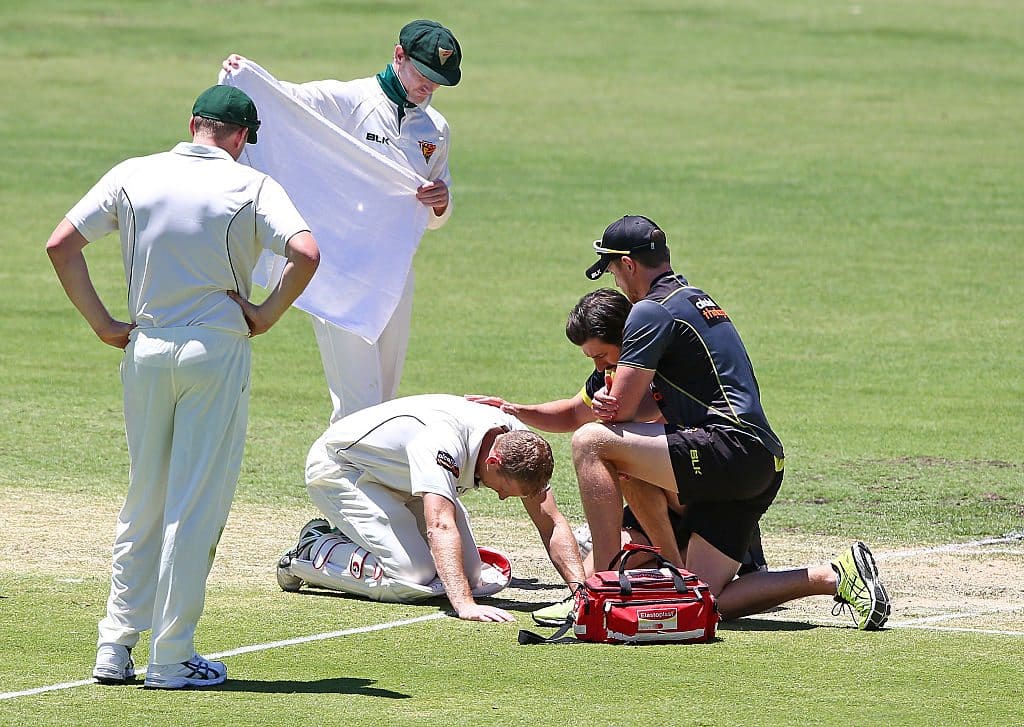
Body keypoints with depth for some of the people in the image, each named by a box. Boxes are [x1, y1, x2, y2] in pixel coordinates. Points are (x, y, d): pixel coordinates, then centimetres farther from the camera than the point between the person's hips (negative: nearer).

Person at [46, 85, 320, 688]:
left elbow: (61, 244, 2)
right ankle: (172, 657, 0)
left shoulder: (134, 175, 5)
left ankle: (116, 647, 12)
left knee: (144, 501, 15)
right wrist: (267, 315, -6)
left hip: (145, 349, 4)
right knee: (197, 504, 1)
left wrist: (102, 322, 5)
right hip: (218, 349, -4)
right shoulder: (251, 186, -4)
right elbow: (305, 253, -19)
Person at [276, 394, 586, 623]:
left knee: (469, 577, 2)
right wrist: (464, 604, -60)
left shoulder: (518, 444, -17)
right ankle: (314, 552, 0)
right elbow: (441, 527, -50)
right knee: (414, 580, -23)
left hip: (398, 480, 8)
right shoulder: (443, 441, -40)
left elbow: (551, 523, -12)